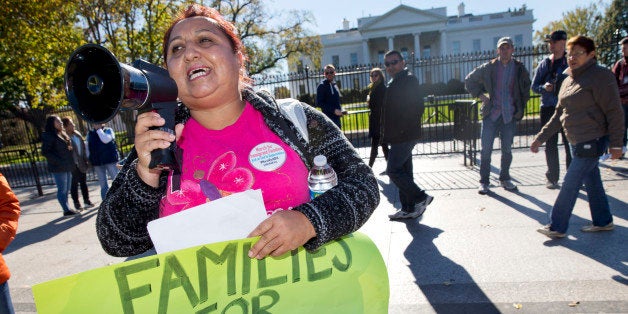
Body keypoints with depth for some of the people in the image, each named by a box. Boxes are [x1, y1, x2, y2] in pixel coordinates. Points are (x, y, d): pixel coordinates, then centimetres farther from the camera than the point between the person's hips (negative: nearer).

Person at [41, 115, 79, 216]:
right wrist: (58, 161, -19)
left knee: (66, 189, 12)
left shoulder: (62, 134, 16)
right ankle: (66, 210, 3)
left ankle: (67, 209, 19)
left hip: (67, 167, 8)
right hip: (58, 168, -8)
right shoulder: (48, 136, -9)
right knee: (62, 190, -3)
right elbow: (45, 152, -15)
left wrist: (71, 162, 13)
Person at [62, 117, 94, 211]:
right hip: (73, 164, -6)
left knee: (83, 182, 13)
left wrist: (86, 160, 11)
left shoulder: (77, 134, 8)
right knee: (74, 184, 3)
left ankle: (87, 201, 23)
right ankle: (76, 203, 13)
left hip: (82, 163, 6)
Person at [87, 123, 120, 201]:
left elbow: (106, 140, -19)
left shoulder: (108, 130, 0)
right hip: (97, 162, 4)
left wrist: (99, 129, -10)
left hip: (110, 160, -4)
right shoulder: (90, 134, 11)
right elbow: (87, 147, 16)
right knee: (103, 185, 10)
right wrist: (89, 159, 9)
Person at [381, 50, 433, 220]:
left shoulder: (409, 80, -10)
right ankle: (408, 209, 20)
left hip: (405, 136, -10)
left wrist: (403, 130, -18)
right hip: (399, 137, 10)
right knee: (404, 171, 12)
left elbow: (417, 108, -19)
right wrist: (387, 133, 15)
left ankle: (421, 197, 1)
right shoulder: (394, 83, 19)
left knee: (393, 170, -10)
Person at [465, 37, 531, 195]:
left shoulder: (520, 69, 4)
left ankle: (505, 179, 25)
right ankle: (484, 182, 8)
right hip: (490, 114, -1)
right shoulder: (489, 67, 0)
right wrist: (480, 95, 1)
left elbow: (526, 90, 15)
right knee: (486, 149, -2)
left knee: (507, 149, 9)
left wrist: (520, 109, 6)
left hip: (510, 115, 1)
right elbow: (469, 80, 10)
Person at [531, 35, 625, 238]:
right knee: (591, 181, 16)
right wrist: (541, 137, 12)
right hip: (576, 141, 8)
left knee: (570, 183, -7)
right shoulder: (568, 80, 13)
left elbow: (614, 111, -13)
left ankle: (557, 227, 1)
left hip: (592, 141, -8)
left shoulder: (600, 76, -10)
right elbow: (559, 114, 17)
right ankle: (603, 221, 30)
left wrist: (616, 143, -15)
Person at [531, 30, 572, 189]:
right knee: (550, 145, 6)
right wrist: (544, 87, -10)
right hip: (548, 109, 2)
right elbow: (534, 86, 10)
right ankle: (552, 177, 16)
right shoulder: (544, 64, 9)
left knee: (570, 143, 0)